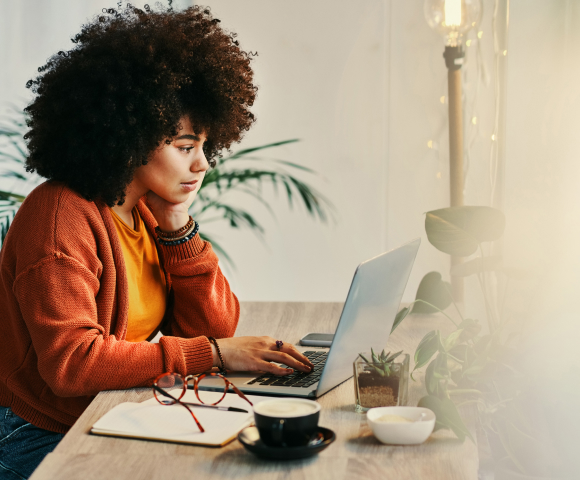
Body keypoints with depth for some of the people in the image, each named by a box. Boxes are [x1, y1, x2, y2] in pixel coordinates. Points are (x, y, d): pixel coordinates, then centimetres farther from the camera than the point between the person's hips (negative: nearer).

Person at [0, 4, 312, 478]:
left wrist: (179, 229, -9)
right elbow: (71, 362, -28)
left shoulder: (149, 211, 5)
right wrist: (213, 353, -26)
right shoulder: (61, 216, -19)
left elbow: (216, 325, 3)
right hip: (47, 441, -7)